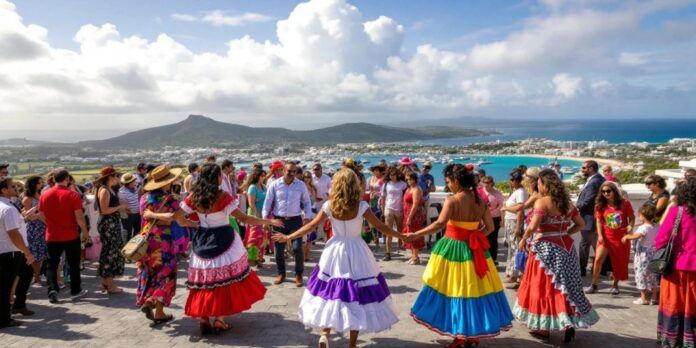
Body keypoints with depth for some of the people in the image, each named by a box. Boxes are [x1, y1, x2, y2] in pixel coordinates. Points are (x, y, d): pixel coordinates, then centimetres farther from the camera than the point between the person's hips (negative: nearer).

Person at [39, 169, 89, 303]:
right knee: (73, 264, 10)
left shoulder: (44, 195, -1)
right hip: (71, 236, -2)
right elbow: (79, 217, -14)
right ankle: (75, 291, 19)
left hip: (52, 236, 2)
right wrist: (85, 232, -2)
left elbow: (42, 215, 8)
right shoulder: (72, 195, -13)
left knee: (52, 264, 12)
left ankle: (52, 289, 0)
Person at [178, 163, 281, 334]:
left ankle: (203, 319, 15)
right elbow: (243, 218, -17)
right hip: (223, 241, -5)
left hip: (202, 242, 5)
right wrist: (269, 221, -12)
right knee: (224, 278, 7)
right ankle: (218, 319, 10)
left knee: (205, 279, 12)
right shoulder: (223, 197, -14)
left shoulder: (194, 196, 0)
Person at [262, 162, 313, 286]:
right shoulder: (274, 184, -1)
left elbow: (307, 202, 7)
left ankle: (298, 274, 13)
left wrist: (307, 217, -2)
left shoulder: (301, 185, 0)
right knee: (279, 249, 8)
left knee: (297, 248, -6)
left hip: (295, 220, -1)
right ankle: (281, 273, 27)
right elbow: (268, 202, 2)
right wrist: (265, 218, -5)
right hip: (279, 220, 1)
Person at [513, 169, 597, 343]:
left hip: (546, 249, -6)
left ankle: (543, 328, 15)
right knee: (565, 286, 14)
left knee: (544, 286, 5)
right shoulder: (567, 202, 8)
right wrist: (564, 234, 13)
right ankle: (569, 323, 10)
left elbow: (533, 227, -22)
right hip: (565, 247, 7)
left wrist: (523, 240, -8)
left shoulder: (541, 202, -14)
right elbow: (580, 224, 13)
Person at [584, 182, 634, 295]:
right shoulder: (600, 205, -2)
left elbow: (632, 218, 2)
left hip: (621, 237, 0)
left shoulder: (624, 203, -5)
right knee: (598, 259, -9)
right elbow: (599, 221, 0)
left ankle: (615, 285, 26)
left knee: (619, 262, 10)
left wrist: (630, 226, -18)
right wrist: (600, 235, -8)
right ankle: (594, 285, 0)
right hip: (606, 236, 1)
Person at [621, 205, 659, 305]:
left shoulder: (644, 227, -17)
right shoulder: (656, 228, 7)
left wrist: (626, 236, -13)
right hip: (653, 254, 8)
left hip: (643, 255, -8)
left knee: (641, 276, 2)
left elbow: (635, 236, -30)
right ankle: (654, 298, 19)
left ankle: (643, 298, 6)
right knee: (652, 277, 14)